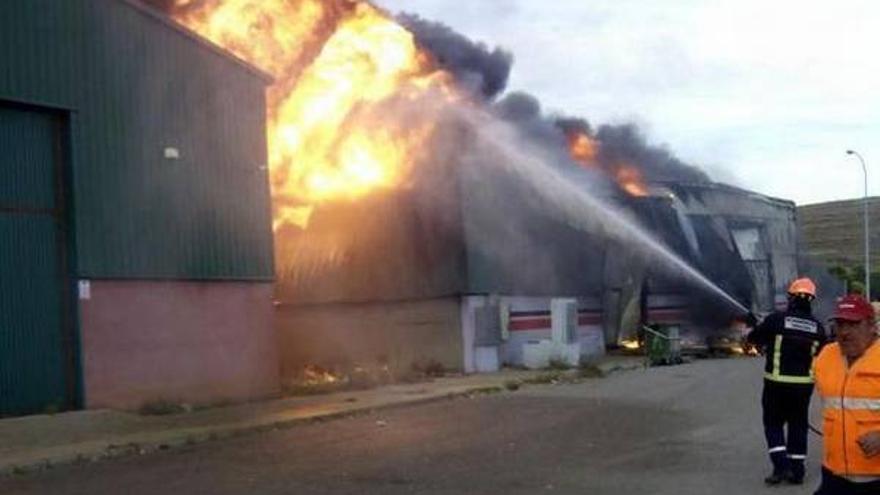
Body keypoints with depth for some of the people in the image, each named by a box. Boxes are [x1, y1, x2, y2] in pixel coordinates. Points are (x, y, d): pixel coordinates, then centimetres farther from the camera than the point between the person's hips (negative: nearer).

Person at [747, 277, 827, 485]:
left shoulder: (777, 319, -10)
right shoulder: (817, 327, 1)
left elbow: (752, 338, 0)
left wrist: (765, 343, 21)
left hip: (777, 382, -3)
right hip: (804, 383, 3)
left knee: (773, 423, 9)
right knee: (798, 425, 13)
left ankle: (781, 466, -4)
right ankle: (796, 471, 14)